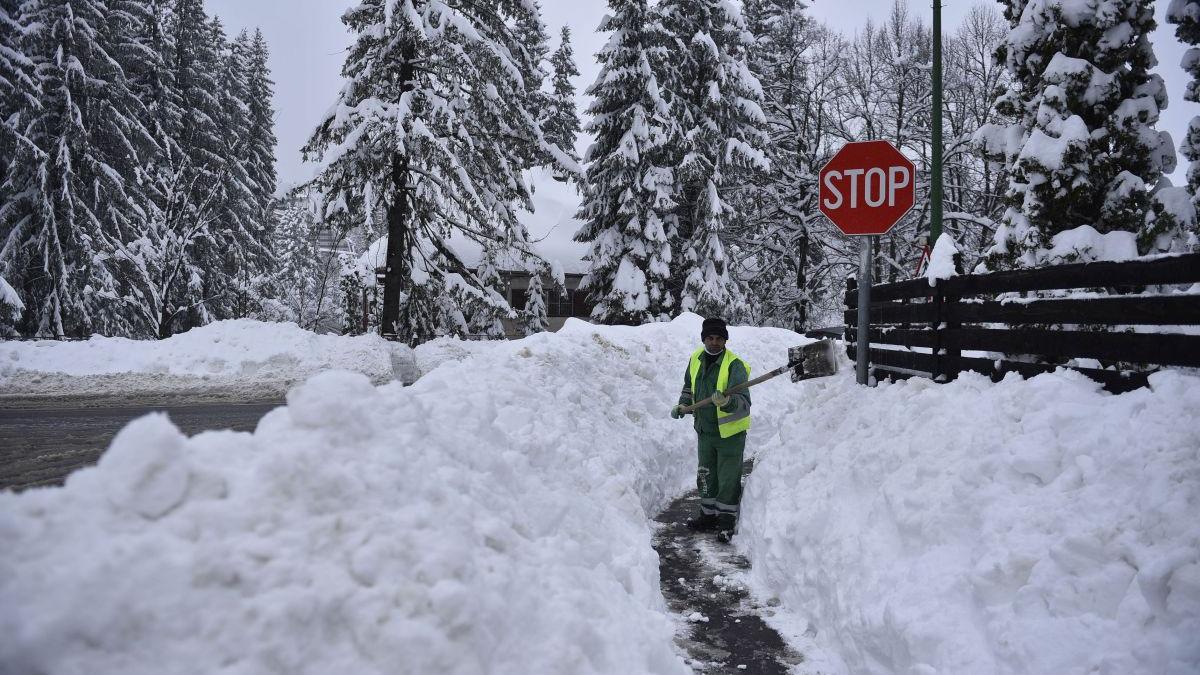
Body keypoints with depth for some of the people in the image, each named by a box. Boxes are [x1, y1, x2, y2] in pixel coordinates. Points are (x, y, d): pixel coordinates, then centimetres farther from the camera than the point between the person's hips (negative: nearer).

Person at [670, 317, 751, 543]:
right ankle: (709, 515, 32)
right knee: (705, 477, 17)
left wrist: (728, 401, -49)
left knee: (728, 479, 2)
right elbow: (689, 387, 19)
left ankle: (727, 520, 15)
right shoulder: (696, 359, 0)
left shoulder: (735, 365, -20)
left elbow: (744, 402, -30)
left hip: (730, 433, -6)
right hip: (705, 430, 6)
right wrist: (683, 405, 5)